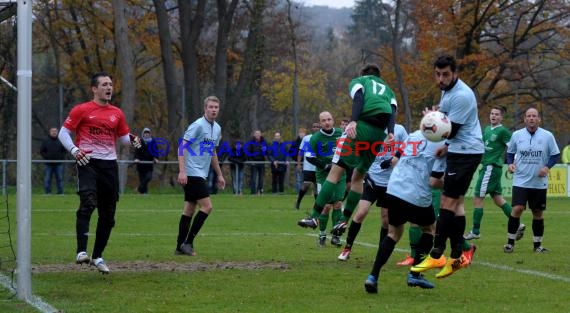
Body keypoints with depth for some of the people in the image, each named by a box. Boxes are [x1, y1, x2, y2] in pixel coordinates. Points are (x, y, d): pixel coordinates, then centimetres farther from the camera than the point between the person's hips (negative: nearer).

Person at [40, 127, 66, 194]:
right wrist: (46, 157, -5)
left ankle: (60, 192, 7)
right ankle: (47, 192, 4)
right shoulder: (45, 141, 6)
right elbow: (41, 151, 8)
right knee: (47, 179, -1)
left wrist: (61, 157, -2)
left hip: (58, 164, 1)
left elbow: (64, 151, 13)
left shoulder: (60, 141, 9)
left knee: (60, 178, 2)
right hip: (49, 164, -1)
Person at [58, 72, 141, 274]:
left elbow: (123, 136, 21)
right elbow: (64, 132, 2)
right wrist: (74, 150, -15)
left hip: (109, 164, 5)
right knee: (88, 203, -26)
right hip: (87, 162, -5)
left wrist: (133, 141, -2)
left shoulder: (117, 113, 13)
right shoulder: (81, 110, 0)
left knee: (108, 214, 8)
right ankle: (81, 251, -30)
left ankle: (97, 256, 21)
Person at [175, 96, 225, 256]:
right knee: (207, 206, -13)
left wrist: (219, 175, 26)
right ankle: (187, 242, -7)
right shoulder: (198, 125, -12)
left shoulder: (217, 128, 13)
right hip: (192, 173, -8)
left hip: (200, 175, 8)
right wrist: (182, 171, -23)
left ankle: (180, 247, 12)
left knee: (190, 209, 9)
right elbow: (182, 147, -15)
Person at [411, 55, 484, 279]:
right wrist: (448, 146, 18)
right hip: (460, 151, 11)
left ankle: (436, 256, -9)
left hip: (466, 152, -11)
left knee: (448, 202, -10)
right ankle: (456, 256, 13)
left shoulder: (461, 96, -21)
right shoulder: (447, 90, 11)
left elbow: (451, 131, -18)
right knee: (455, 202, 11)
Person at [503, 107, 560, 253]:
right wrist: (510, 163, -6)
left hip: (539, 183, 1)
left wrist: (547, 167, -13)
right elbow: (510, 152, 14)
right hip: (520, 181, -1)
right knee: (517, 209, -14)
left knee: (538, 213, 8)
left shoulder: (547, 136, -1)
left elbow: (555, 155, 3)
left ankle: (537, 244, 20)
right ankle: (510, 242, -3)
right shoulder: (517, 135, 2)